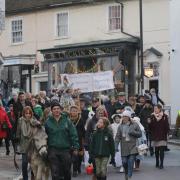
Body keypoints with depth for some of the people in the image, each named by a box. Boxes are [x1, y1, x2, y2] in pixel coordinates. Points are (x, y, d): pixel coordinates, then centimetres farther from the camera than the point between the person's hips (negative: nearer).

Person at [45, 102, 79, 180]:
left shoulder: (67, 120, 2)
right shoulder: (48, 122, 3)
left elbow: (73, 135, 1)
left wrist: (75, 147, -3)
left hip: (65, 149, 1)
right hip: (53, 150, -1)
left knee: (66, 170, 11)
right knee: (55, 172, -5)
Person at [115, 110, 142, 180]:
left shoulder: (134, 125, 2)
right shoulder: (120, 126, 7)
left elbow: (140, 134, 4)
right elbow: (117, 137, 2)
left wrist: (133, 132, -13)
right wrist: (116, 146, -9)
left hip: (132, 148, -2)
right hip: (124, 148, 2)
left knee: (130, 163, -9)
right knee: (124, 162, 2)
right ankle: (126, 174, 28)